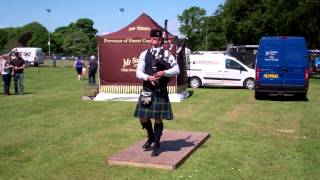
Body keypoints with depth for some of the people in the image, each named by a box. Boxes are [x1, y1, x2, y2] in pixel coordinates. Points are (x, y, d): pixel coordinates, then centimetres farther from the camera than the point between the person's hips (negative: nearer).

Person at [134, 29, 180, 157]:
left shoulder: (167, 54, 0)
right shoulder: (144, 54, 6)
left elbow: (177, 70, -4)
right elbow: (138, 73, 1)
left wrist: (164, 73, -20)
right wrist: (148, 77, -18)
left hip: (161, 92, -2)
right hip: (147, 90, 2)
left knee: (158, 118, 2)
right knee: (143, 117, 4)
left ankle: (156, 145, 17)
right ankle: (151, 136, 32)